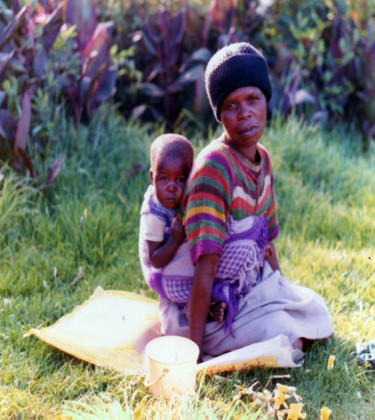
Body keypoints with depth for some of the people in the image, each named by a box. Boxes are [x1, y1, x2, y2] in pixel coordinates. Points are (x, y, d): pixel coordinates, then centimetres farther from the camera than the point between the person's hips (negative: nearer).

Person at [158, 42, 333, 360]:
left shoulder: (262, 158, 0)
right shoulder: (214, 166, -26)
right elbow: (205, 267, -28)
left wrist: (282, 293, 15)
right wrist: (193, 349, -26)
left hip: (252, 283, 9)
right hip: (213, 302, -8)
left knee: (317, 313, 15)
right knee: (289, 344, -16)